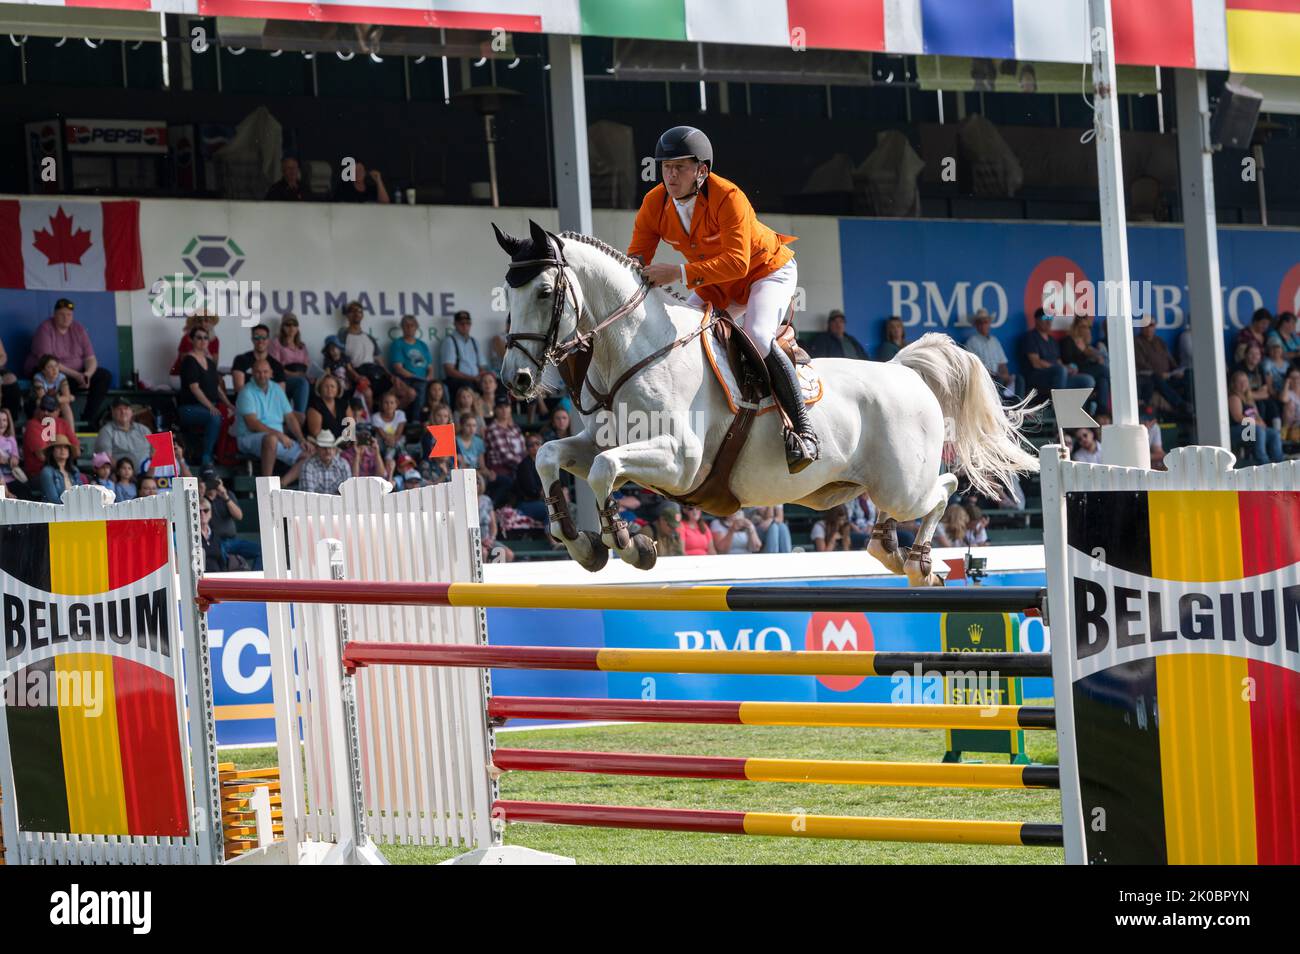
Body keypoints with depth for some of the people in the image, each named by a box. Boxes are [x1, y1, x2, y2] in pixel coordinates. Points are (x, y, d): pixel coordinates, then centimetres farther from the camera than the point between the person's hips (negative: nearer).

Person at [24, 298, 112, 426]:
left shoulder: (78, 329, 3)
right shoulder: (45, 329, -13)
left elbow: (91, 359, 0)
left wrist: (87, 374, -24)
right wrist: (75, 375, -28)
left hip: (76, 373, 6)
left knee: (104, 376, -13)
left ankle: (89, 418, -16)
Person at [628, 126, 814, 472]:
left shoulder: (727, 197, -33)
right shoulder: (655, 203, -14)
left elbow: (737, 262, -41)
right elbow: (638, 255, -10)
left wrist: (680, 274, -50)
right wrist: (635, 271, -36)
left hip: (768, 271, -7)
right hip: (715, 287, 7)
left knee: (757, 338, -30)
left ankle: (803, 429, -23)